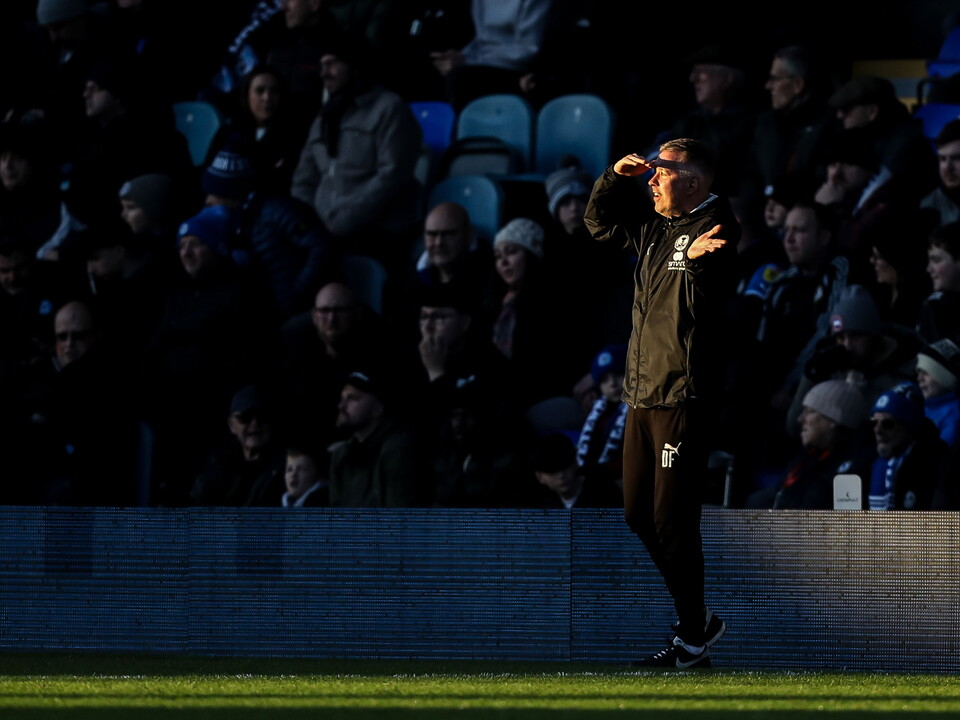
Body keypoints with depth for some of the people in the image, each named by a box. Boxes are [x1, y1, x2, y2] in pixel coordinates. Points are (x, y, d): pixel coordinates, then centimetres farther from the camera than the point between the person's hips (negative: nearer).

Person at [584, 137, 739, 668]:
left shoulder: (714, 230, -12)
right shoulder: (655, 228, 12)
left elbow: (706, 305, -25)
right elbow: (599, 222, 27)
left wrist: (695, 262, -43)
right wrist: (616, 177, 11)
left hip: (684, 396, -9)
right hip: (643, 393, 9)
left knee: (672, 520, -7)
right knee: (639, 515, 14)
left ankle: (693, 642, 1)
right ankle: (698, 618, 25)